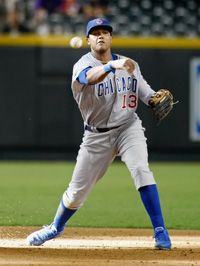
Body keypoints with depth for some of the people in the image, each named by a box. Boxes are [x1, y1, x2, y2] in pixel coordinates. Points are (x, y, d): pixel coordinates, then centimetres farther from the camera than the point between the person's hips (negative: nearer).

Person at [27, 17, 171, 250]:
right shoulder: (82, 65, -11)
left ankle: (160, 232, -22)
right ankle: (56, 227, 36)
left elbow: (145, 93, 8)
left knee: (141, 170, -25)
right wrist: (113, 65, -55)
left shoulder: (130, 65, 3)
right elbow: (90, 77, -36)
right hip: (97, 136, -1)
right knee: (78, 190, 6)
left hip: (128, 128, 1)